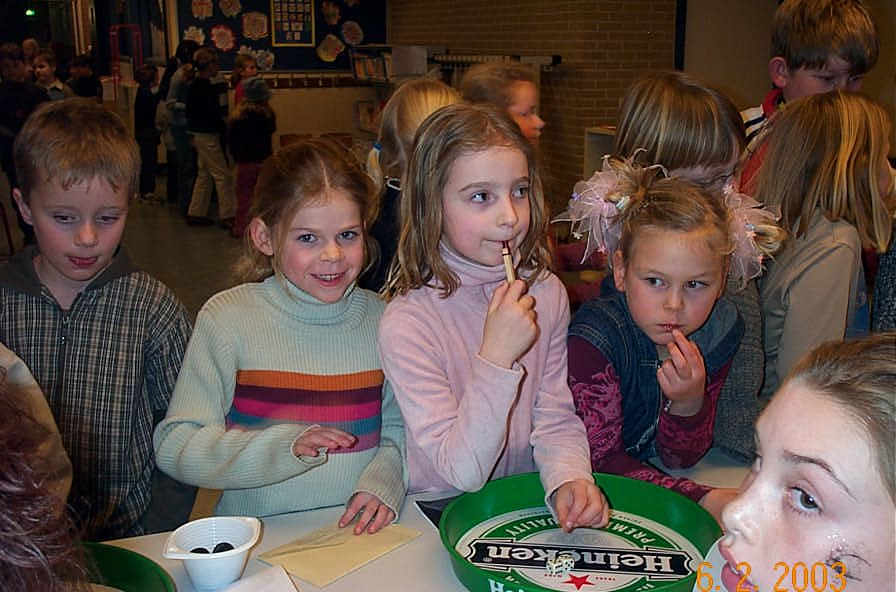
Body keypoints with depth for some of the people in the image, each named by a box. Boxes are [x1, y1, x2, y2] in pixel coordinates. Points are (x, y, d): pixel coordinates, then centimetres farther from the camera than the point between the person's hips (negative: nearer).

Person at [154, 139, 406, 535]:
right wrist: (284, 447, -20)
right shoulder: (229, 316, -5)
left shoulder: (380, 316, 4)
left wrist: (384, 481, -8)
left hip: (358, 533, 3)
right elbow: (174, 447, -8)